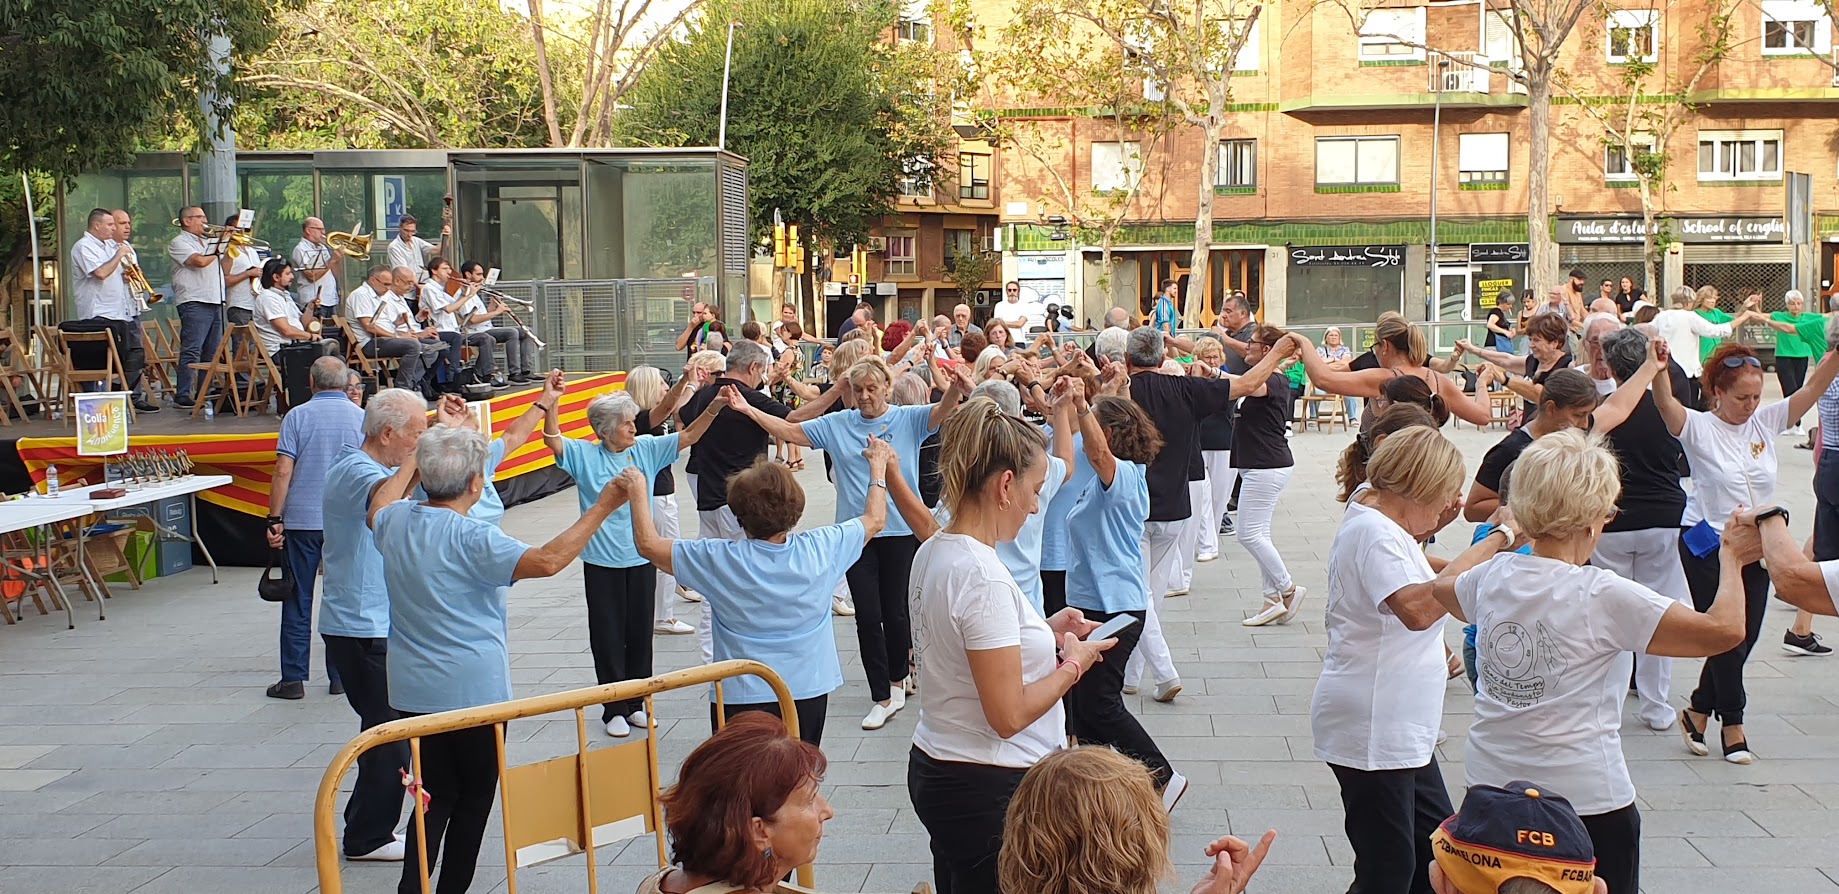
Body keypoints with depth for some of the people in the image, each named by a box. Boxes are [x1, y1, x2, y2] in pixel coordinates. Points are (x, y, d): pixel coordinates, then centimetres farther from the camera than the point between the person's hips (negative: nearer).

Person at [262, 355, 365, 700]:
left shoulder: (297, 416, -3)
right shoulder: (361, 418, 1)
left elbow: (283, 471, -8)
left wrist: (275, 520, -3)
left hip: (302, 520, -1)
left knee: (298, 602, 5)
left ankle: (293, 678, 6)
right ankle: (340, 675, 12)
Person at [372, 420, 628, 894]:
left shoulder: (395, 522, 0)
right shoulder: (471, 538, -21)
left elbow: (381, 502, 25)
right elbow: (547, 560, -31)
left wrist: (431, 443, 31)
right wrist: (602, 507, -24)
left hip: (413, 691, 6)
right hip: (475, 690, -6)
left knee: (436, 796, 13)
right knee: (473, 799, 10)